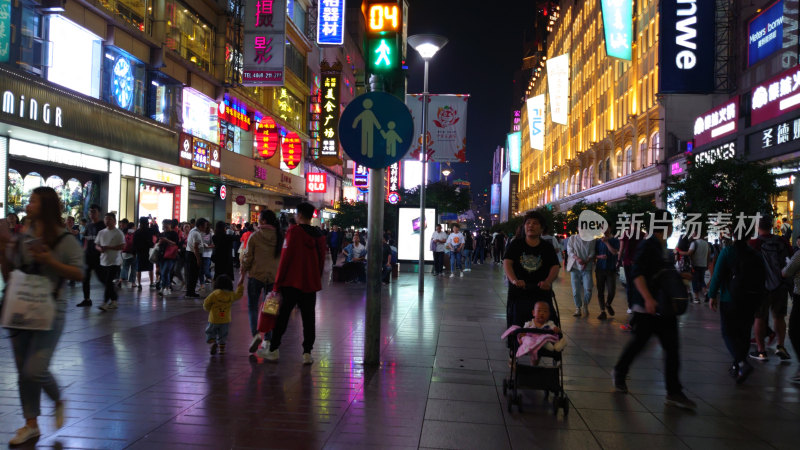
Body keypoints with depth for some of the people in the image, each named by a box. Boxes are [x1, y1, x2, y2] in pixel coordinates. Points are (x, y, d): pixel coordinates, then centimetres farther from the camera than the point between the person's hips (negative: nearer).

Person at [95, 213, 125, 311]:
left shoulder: (118, 233, -7)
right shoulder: (101, 232, 12)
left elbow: (122, 246, -13)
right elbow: (97, 244, 16)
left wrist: (108, 247, -18)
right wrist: (100, 248, -8)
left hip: (114, 261, -6)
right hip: (104, 261, 6)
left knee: (109, 282, -11)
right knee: (108, 282, 11)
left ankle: (105, 303, -11)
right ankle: (113, 301, 21)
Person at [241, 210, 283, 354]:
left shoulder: (255, 236, -9)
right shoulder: (279, 237, 0)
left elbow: (247, 257, -5)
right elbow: (282, 257, 5)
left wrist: (243, 273, 7)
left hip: (256, 275, -3)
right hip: (273, 276, 3)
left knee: (252, 307, 6)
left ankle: (255, 334, -14)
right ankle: (268, 339, 13)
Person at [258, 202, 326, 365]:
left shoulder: (294, 231, -10)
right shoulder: (319, 235, 6)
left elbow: (285, 259, -12)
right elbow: (321, 261, 11)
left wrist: (277, 284, -8)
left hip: (292, 283, -4)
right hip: (311, 284, 4)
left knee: (282, 316, 7)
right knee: (308, 318, 8)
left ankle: (273, 350, 14)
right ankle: (307, 353, 7)